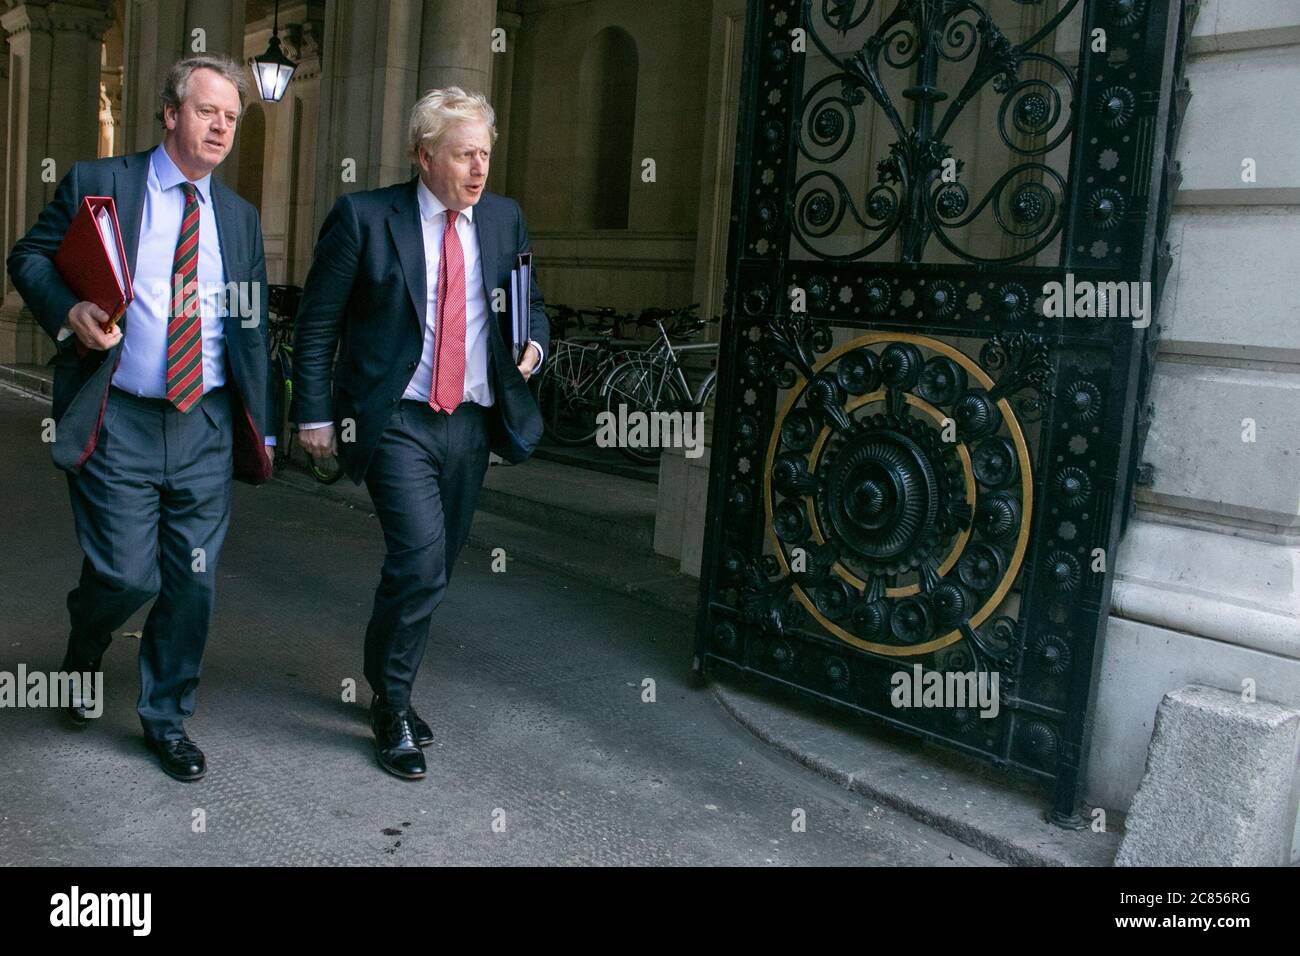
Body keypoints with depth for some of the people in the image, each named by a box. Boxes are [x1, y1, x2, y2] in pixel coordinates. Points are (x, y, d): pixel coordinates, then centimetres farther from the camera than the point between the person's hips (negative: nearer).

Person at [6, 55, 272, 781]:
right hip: (119, 422, -3)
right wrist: (67, 308, -16)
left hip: (207, 425, 4)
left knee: (194, 582, 6)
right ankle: (86, 649, 34)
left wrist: (260, 428, 11)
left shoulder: (240, 217, 12)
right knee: (127, 576, -3)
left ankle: (167, 717, 26)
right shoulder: (96, 184, 1)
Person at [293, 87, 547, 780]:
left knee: (432, 572, 12)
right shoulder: (364, 217, -5)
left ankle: (391, 687, 33)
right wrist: (315, 414, -5)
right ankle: (392, 707, 5)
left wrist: (533, 343, -1)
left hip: (472, 423, 5)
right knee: (419, 561, -16)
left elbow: (531, 300, 21)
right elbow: (316, 324, -2)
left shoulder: (505, 219, 8)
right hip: (397, 423, -5)